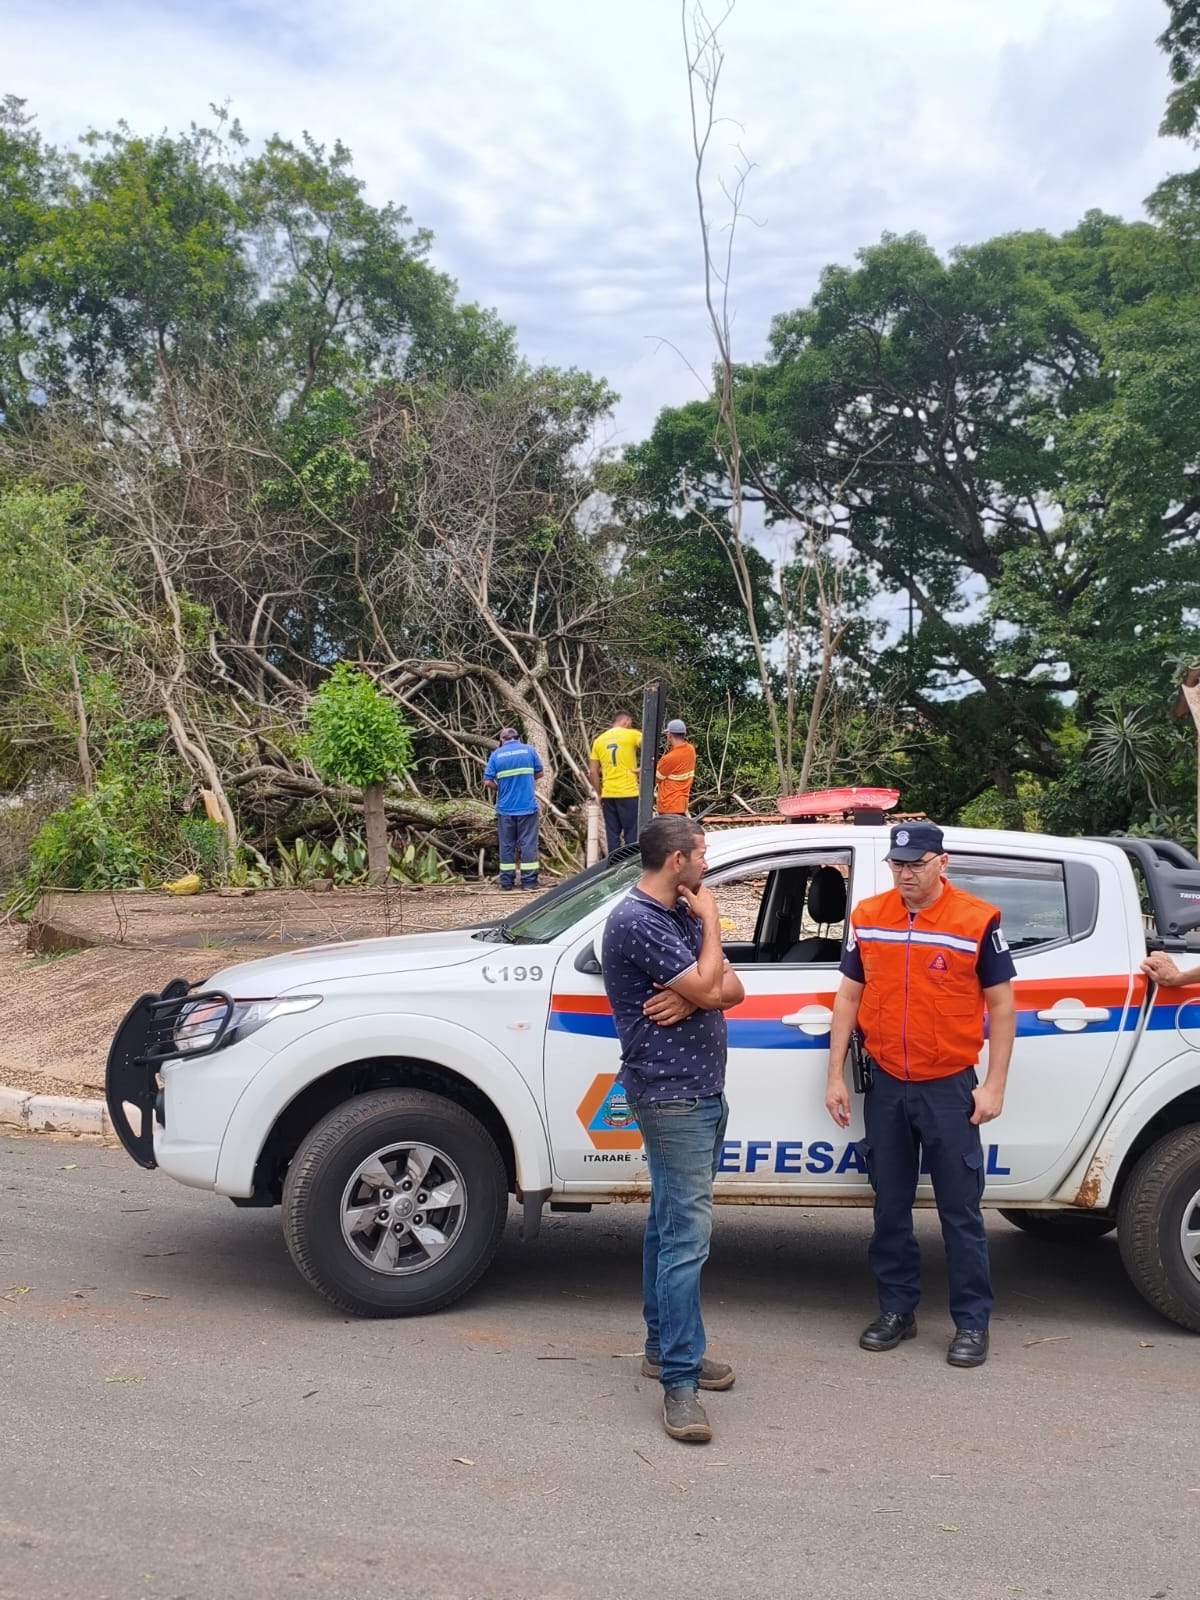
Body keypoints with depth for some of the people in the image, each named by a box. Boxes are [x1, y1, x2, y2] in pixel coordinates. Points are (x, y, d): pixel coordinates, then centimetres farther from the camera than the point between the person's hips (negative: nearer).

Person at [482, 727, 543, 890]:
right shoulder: (528, 749, 2)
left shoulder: (496, 754, 1)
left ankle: (506, 881, 11)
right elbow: (539, 773, 8)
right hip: (527, 806, -1)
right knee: (528, 843, 3)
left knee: (507, 844, 8)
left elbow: (488, 782, -4)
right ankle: (529, 880, 2)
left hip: (505, 808, 1)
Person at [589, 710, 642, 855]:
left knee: (612, 834, 10)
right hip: (628, 793, -5)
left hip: (608, 795, 5)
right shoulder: (631, 735, -2)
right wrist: (643, 769, -8)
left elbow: (593, 772, 9)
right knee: (632, 834, 1)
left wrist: (600, 794, 15)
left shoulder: (599, 740, 12)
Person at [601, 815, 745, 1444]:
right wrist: (710, 921, -7)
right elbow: (708, 988, -21)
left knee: (669, 1223, 17)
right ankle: (680, 1383, -7)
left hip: (700, 1090, 9)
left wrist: (690, 996, -14)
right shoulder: (637, 922, -18)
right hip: (671, 1095, -9)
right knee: (686, 1235, -11)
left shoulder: (682, 913, 12)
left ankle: (663, 1345, 28)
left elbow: (730, 987, 7)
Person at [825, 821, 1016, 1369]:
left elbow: (1001, 1004, -2)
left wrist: (994, 1085, -6)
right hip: (886, 1085, 3)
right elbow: (848, 996, 8)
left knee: (960, 1211, 4)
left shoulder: (978, 920, -8)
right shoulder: (867, 917, 2)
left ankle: (972, 1322, 17)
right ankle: (897, 1309, 27)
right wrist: (835, 1076, 5)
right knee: (890, 1207, 13)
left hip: (949, 1087, -3)